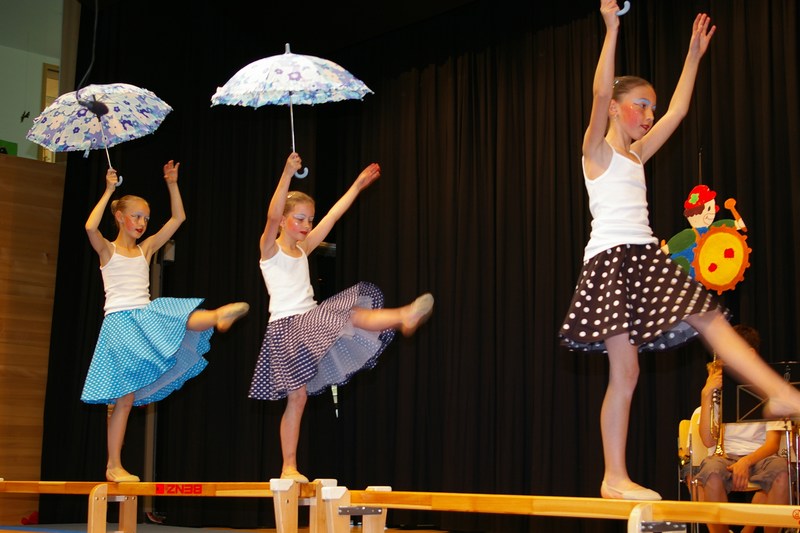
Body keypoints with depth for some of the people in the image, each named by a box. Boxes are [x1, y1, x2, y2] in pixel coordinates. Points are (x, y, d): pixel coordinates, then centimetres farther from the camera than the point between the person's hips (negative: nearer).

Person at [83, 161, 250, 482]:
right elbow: (90, 227, -20)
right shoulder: (107, 250, 2)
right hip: (119, 322, -5)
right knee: (124, 398, -6)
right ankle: (114, 466, 1)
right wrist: (109, 191, -13)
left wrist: (172, 184, 6)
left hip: (147, 316, 5)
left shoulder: (147, 248, 14)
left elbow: (178, 218, 14)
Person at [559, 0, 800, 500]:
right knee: (626, 371, -9)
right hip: (611, 258, -8)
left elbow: (678, 111, 23)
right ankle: (615, 478, -2)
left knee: (710, 318, -3)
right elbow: (600, 93, -17)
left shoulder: (636, 154, 20)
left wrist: (695, 53, 23)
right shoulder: (597, 149, -1)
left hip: (646, 257, 8)